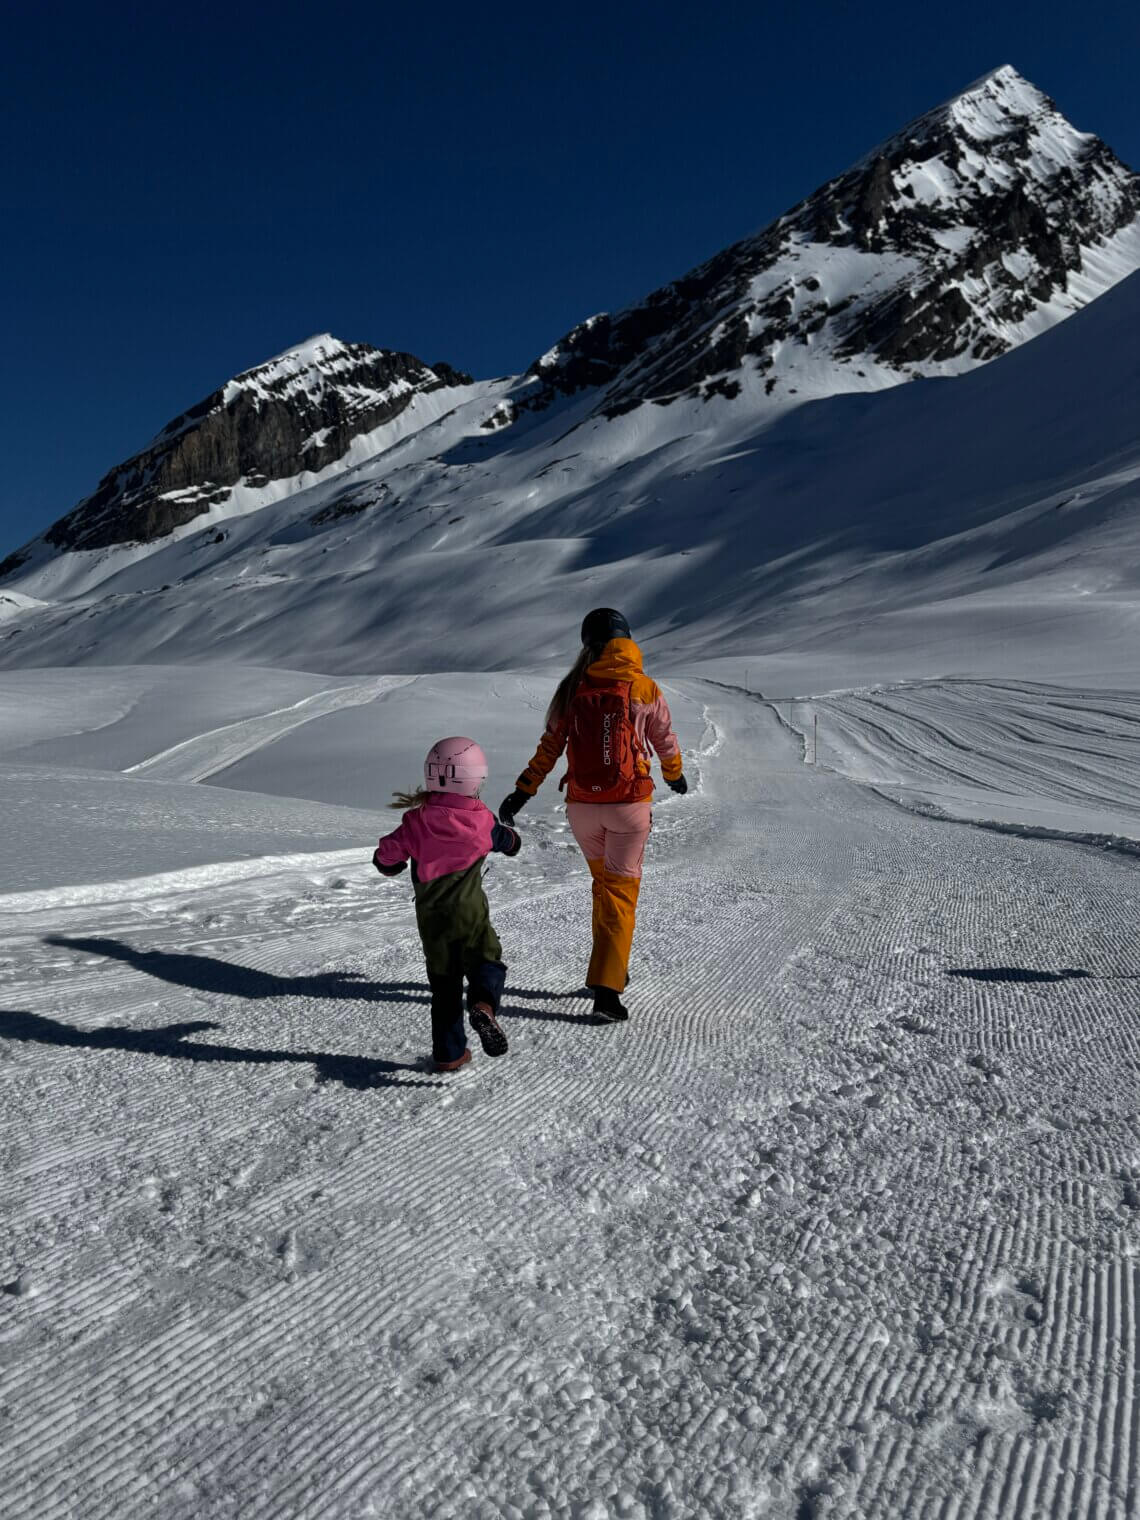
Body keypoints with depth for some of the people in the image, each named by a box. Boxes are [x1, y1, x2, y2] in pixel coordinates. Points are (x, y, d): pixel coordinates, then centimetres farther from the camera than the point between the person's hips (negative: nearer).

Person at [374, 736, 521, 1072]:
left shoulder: (415, 822, -5)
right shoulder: (481, 821, -5)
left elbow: (385, 861, 0)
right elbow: (511, 843, 13)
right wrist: (505, 829, 35)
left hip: (430, 918, 2)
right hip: (469, 912, -2)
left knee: (444, 985, 12)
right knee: (487, 963, 9)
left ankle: (449, 1053, 14)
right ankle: (483, 1005, -23)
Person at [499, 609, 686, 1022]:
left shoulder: (574, 688, 0)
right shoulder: (645, 689, -4)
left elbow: (549, 746, -1)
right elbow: (665, 742, 8)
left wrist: (522, 792, 6)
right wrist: (675, 775, 28)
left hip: (582, 806, 3)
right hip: (630, 804, -2)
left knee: (603, 881, 23)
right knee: (621, 890, 3)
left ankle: (611, 966, 29)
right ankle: (606, 986, -6)